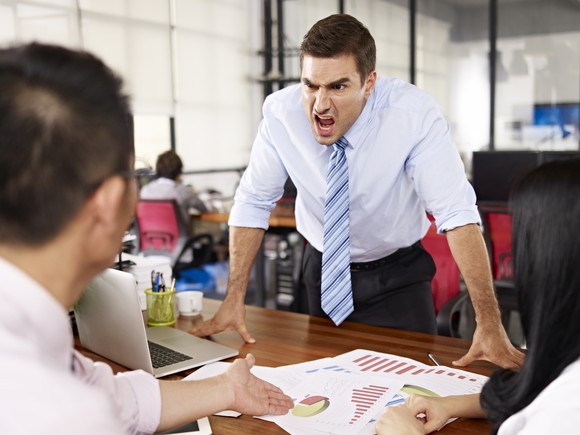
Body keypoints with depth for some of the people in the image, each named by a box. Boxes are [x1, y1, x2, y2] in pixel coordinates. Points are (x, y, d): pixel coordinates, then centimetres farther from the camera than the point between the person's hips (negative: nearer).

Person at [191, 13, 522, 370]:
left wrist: (490, 324, -35)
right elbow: (253, 203, -12)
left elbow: (456, 212, -29)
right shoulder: (281, 111, -20)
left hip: (398, 275, -2)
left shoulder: (414, 113, -26)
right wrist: (234, 300, -16)